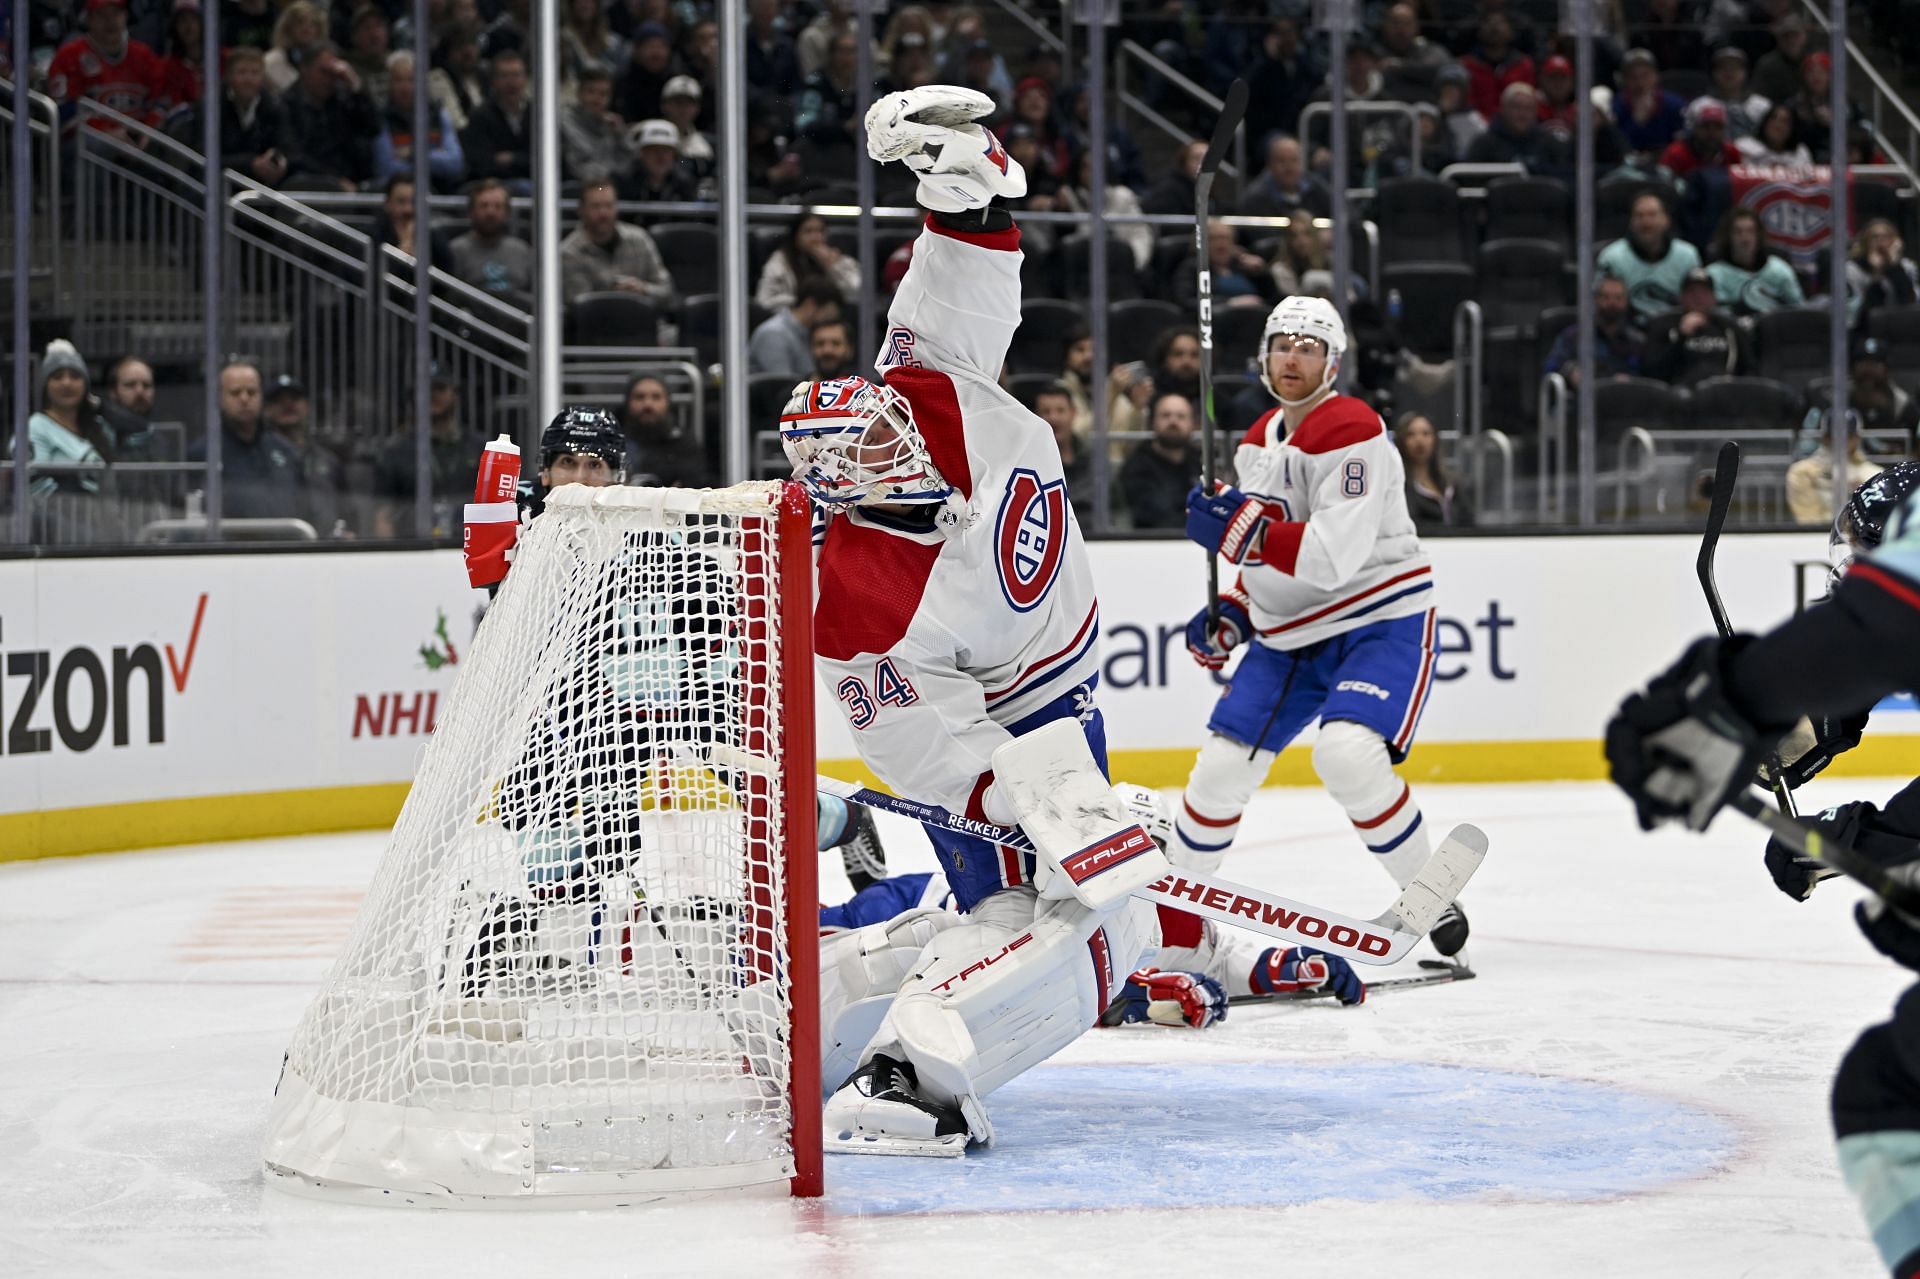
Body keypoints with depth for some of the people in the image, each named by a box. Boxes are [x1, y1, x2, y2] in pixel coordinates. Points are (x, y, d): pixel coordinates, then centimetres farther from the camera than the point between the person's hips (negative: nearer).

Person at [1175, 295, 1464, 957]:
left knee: (1348, 753, -29)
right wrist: (1231, 614, 9)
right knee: (1223, 764, 3)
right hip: (1289, 635, 8)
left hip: (1379, 624, -8)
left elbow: (1335, 556, -28)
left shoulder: (1354, 433, -18)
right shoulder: (1257, 444, 10)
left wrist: (1242, 534, -31)